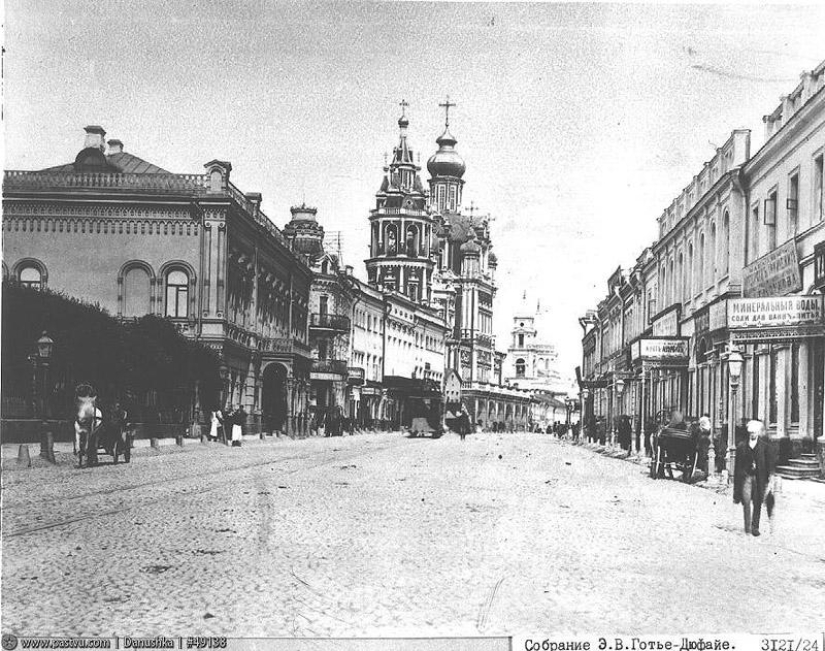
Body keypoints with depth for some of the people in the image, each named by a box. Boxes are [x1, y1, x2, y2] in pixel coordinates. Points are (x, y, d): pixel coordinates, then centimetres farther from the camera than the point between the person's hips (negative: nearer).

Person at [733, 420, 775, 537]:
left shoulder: (764, 446, 5)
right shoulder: (742, 446, 6)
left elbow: (769, 463, 5)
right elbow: (737, 465, 8)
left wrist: (770, 476, -5)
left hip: (759, 478, 1)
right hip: (746, 476, 0)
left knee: (757, 503, 4)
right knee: (746, 502, -10)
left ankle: (755, 527, 13)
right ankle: (747, 527, -2)